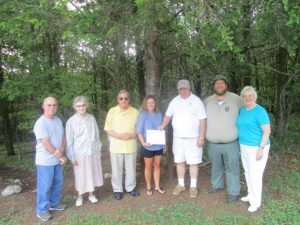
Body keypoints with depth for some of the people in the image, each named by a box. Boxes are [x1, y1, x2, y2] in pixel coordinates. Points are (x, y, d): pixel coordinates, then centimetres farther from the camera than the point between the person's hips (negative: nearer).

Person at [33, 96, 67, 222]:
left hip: (57, 160, 8)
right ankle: (42, 210, 20)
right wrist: (60, 156, -15)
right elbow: (46, 144, -21)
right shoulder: (40, 123, -18)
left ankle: (54, 203, 36)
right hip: (45, 161, -7)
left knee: (58, 183, 18)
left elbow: (63, 137, 7)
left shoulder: (58, 120, 6)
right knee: (44, 186, 4)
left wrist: (61, 150, -13)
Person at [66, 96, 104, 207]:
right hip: (80, 153, -3)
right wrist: (72, 156, -7)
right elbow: (69, 140, -7)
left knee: (92, 173, 14)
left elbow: (96, 135, 6)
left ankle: (91, 194, 35)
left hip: (93, 151, 3)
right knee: (80, 176, 11)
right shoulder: (71, 121, -12)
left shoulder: (91, 118, -2)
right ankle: (80, 196, 33)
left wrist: (99, 149, 10)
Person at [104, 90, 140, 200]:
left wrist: (131, 135, -15)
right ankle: (117, 189, 25)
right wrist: (118, 135, -17)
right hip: (116, 145, -1)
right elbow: (108, 129, -3)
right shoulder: (112, 111, -3)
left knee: (131, 168, 13)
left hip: (131, 145, 1)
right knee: (116, 169, 8)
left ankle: (131, 187, 32)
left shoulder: (135, 112, -1)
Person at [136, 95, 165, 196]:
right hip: (148, 146, -4)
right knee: (148, 167, 11)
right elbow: (139, 131, -13)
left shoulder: (159, 115, 2)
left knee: (157, 166, 16)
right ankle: (148, 187, 27)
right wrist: (143, 142, -25)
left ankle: (157, 186, 31)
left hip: (159, 145, 4)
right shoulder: (143, 115, -9)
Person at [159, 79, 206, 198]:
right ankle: (181, 185, 26)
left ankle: (193, 186, 19)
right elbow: (168, 116, 13)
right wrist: (162, 126, -6)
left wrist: (201, 137, -13)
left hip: (193, 138, -4)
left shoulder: (196, 101, -8)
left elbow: (202, 120, -9)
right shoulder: (174, 101, 5)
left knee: (193, 163, 4)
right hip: (178, 138, 4)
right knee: (179, 162, 12)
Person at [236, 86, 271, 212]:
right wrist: (242, 145, 17)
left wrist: (261, 149, -22)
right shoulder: (242, 110, 6)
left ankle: (256, 202, 17)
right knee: (248, 173, 19)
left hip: (257, 148, -8)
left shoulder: (260, 111, -18)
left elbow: (267, 131, -19)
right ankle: (251, 195, 36)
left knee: (255, 175, 1)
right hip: (245, 147, 8)